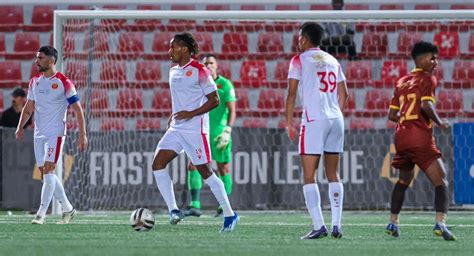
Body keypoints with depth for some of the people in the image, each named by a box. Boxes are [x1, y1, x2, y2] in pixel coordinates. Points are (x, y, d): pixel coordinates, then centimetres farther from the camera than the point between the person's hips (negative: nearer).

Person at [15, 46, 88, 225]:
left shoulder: (64, 82, -8)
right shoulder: (34, 82, 11)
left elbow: (78, 109, -6)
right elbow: (28, 108, 19)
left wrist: (82, 134, -11)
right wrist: (20, 127, 3)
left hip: (55, 133, -7)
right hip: (39, 134, 7)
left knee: (48, 171, -15)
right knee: (46, 174, 7)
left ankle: (41, 214, -16)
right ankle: (68, 209, 19)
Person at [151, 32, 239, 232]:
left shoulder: (199, 71, -10)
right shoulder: (174, 71, 14)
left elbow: (214, 100, -11)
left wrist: (191, 114, -19)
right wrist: (172, 118, 16)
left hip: (195, 130, -8)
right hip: (176, 129, 8)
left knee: (205, 171, -5)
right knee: (157, 164, -7)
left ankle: (229, 215, 5)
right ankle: (173, 210, -3)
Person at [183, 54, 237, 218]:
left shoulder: (225, 84, -5)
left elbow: (232, 111, -10)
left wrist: (227, 131, -22)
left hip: (219, 134, -4)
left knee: (223, 169, 5)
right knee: (193, 166, -10)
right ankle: (195, 206, -11)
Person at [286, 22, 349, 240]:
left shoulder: (299, 60, 0)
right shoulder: (332, 61, 17)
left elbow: (291, 93, -5)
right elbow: (344, 95, 17)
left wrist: (289, 124, -1)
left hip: (314, 121, -6)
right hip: (336, 120, 6)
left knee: (309, 176, -4)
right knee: (333, 175, 11)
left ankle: (319, 226, -14)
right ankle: (336, 225, 3)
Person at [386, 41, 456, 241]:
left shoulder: (402, 82, 19)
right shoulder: (428, 78, -3)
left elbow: (392, 115, 19)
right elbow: (426, 105, -18)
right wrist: (440, 123, -4)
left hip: (401, 136, 7)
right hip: (420, 138, -7)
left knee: (404, 180, 26)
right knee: (440, 180, -10)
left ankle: (393, 222, 26)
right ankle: (440, 222, -28)